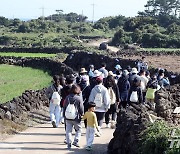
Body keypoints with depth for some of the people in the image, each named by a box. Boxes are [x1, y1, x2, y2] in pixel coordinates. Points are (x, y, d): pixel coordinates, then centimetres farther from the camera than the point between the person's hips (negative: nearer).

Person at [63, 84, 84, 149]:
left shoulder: (67, 97, 3)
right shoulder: (79, 98, -10)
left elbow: (64, 107, 10)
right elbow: (81, 108, -7)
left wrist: (64, 115, 18)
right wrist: (82, 115, 8)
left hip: (68, 117, 3)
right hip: (76, 117, -3)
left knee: (68, 130, 8)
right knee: (78, 130, 14)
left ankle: (69, 143, 3)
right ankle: (76, 141, 3)